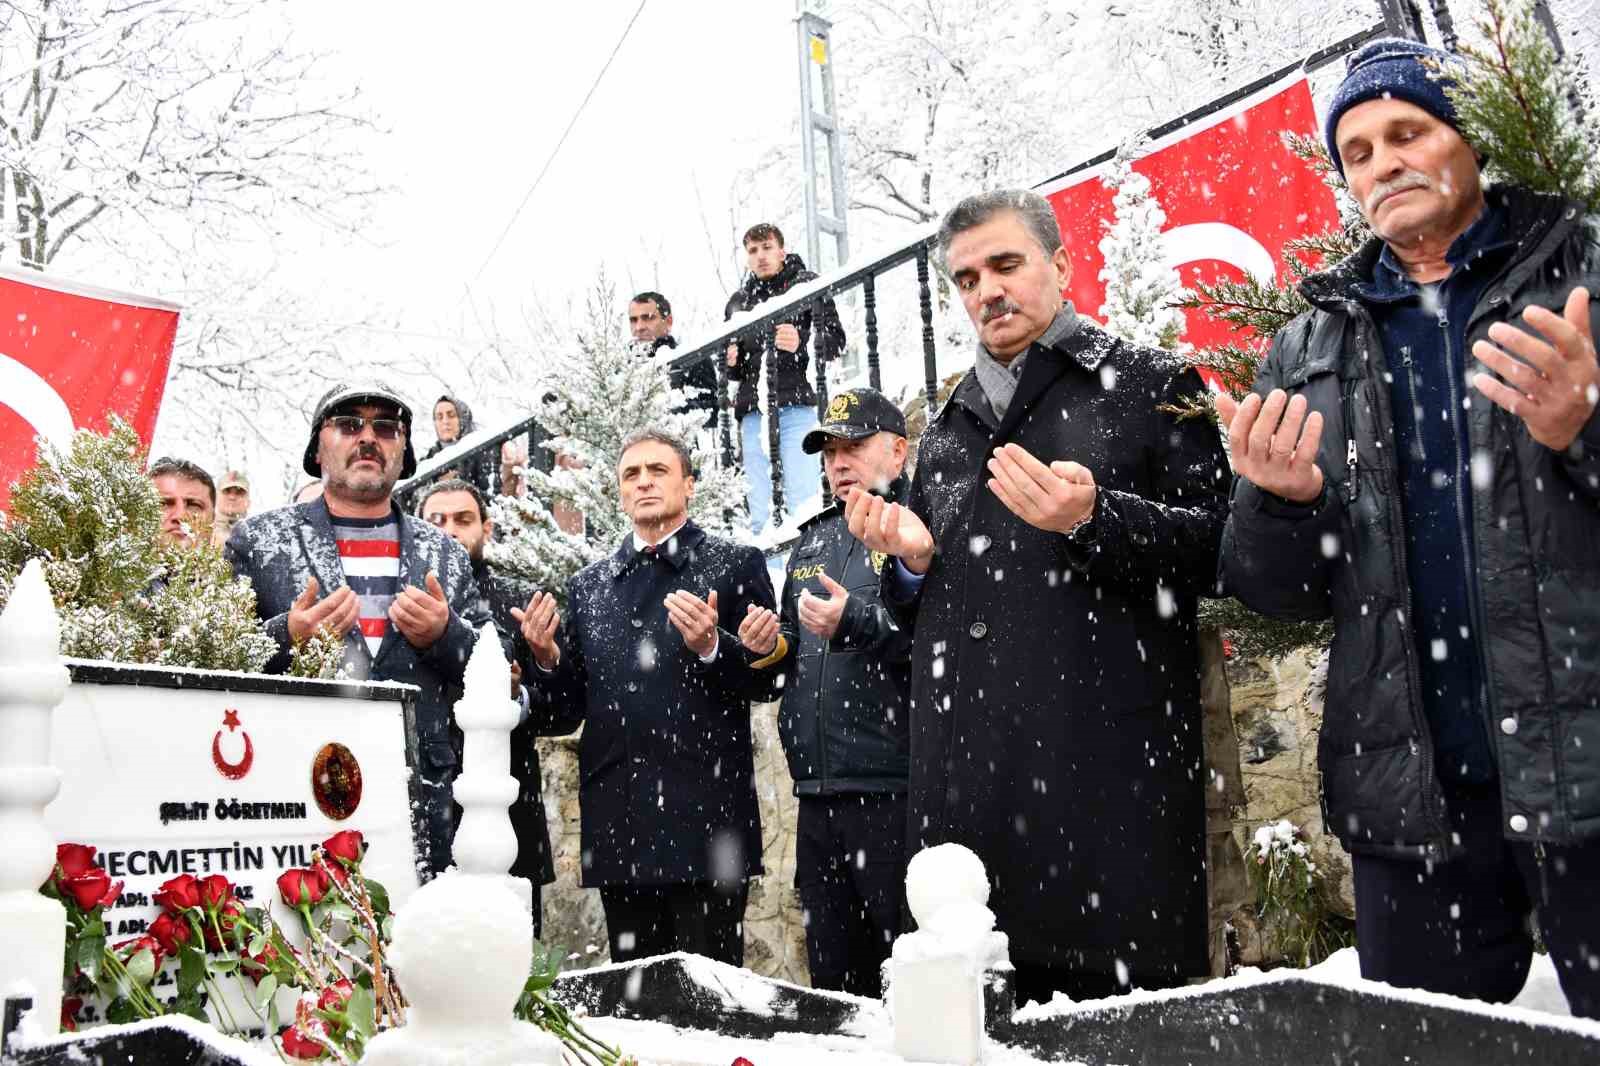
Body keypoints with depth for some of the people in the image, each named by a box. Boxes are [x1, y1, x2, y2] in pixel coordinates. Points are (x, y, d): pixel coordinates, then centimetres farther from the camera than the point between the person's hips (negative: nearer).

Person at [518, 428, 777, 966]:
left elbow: (766, 679, 0)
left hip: (706, 817, -4)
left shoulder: (735, 565, 5)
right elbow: (563, 714, 15)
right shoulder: (587, 586, 16)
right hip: (617, 824, 4)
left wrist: (712, 647, -18)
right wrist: (546, 660, -5)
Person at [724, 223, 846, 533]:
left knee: (803, 499, -10)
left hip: (797, 405, -4)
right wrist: (730, 363, 5)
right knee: (759, 508, 3)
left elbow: (835, 339, -2)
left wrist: (801, 344, -21)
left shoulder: (808, 284, 8)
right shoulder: (738, 302, 22)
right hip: (753, 407, 5)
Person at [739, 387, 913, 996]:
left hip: (893, 791, -7)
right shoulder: (813, 541, 21)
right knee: (832, 973, 15)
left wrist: (857, 621, -21)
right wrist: (774, 645, 8)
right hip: (818, 793, 8)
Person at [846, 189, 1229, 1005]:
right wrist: (912, 560, 5)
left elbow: (1217, 547, -2)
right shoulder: (947, 430, 22)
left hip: (1109, 760, -4)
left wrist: (1094, 519, -17)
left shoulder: (1149, 384, 7)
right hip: (965, 771, 5)